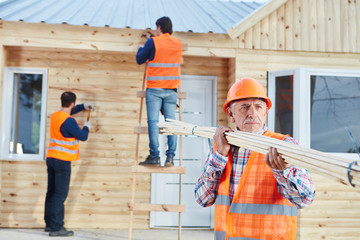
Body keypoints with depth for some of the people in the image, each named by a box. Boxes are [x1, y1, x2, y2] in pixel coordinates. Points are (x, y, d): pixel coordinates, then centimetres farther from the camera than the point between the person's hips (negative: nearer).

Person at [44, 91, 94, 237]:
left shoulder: (55, 116, 11)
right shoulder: (69, 121, -16)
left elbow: (68, 111, 33)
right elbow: (83, 137, -10)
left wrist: (83, 106, 33)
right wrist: (86, 127, 9)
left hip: (51, 158, 9)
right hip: (62, 161, -9)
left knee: (51, 193, 13)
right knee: (60, 195, -5)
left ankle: (49, 224, 21)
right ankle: (56, 228, -4)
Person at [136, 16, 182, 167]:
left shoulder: (153, 42, -4)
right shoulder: (178, 44, 10)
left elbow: (139, 60, 5)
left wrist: (141, 48, 26)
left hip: (154, 88, -4)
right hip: (172, 89, 4)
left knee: (153, 122, -3)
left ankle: (154, 156, -6)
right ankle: (170, 157, -1)